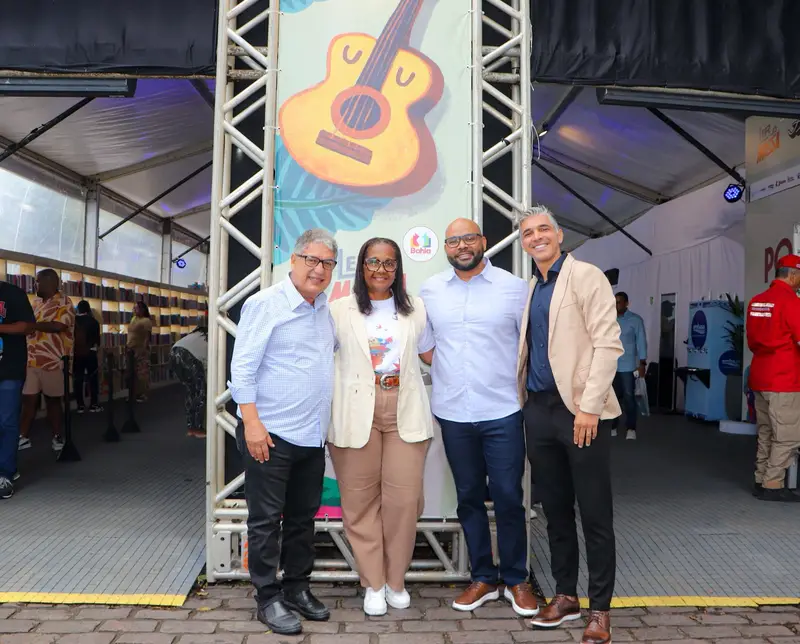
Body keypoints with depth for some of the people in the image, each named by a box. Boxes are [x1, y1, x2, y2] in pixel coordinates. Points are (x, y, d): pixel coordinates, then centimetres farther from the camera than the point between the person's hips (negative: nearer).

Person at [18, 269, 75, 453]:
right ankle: (23, 437, 12)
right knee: (28, 399, 5)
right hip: (31, 360, 6)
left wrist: (33, 325, -13)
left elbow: (58, 326, -21)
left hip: (52, 361, -6)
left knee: (53, 400, 5)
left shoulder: (64, 302, -6)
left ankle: (57, 437, 16)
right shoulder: (36, 302, 15)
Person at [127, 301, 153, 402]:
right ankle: (134, 393, 20)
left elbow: (147, 337, -14)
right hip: (131, 350, 8)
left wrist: (143, 350, -18)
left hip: (141, 350, -8)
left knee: (142, 372, -4)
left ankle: (143, 394, 3)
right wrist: (128, 346, 13)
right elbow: (130, 334, 19)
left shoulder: (146, 321, -10)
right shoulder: (133, 319, 14)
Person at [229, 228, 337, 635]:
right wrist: (252, 423, -19)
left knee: (303, 518, 16)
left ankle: (297, 589, 29)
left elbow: (340, 349, 28)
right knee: (266, 521, 5)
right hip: (271, 434, -7)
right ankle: (268, 598, 17)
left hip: (312, 436, 7)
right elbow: (242, 368, -14)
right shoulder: (266, 304, -10)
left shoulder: (326, 310, 10)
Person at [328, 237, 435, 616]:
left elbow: (432, 355, 22)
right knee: (361, 499, 3)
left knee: (403, 498, 0)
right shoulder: (340, 311, 5)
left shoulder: (415, 310, 12)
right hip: (356, 413, -1)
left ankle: (395, 580, 20)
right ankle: (373, 584, 18)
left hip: (405, 411, 2)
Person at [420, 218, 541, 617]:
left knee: (508, 499, 4)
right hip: (452, 414, 3)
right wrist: (442, 377, 10)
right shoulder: (430, 290, 6)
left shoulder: (514, 288, -2)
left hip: (503, 412, -2)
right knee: (468, 498, 12)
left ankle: (516, 580, 23)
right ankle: (483, 579, 27)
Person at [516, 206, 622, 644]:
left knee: (595, 515, 2)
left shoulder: (586, 277, -4)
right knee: (554, 509, 14)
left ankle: (600, 609, 15)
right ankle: (565, 595, 28)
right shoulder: (531, 287, 15)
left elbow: (608, 343, -12)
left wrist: (589, 406, -19)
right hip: (538, 410, 6)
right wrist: (525, 402, 10)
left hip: (579, 410, -6)